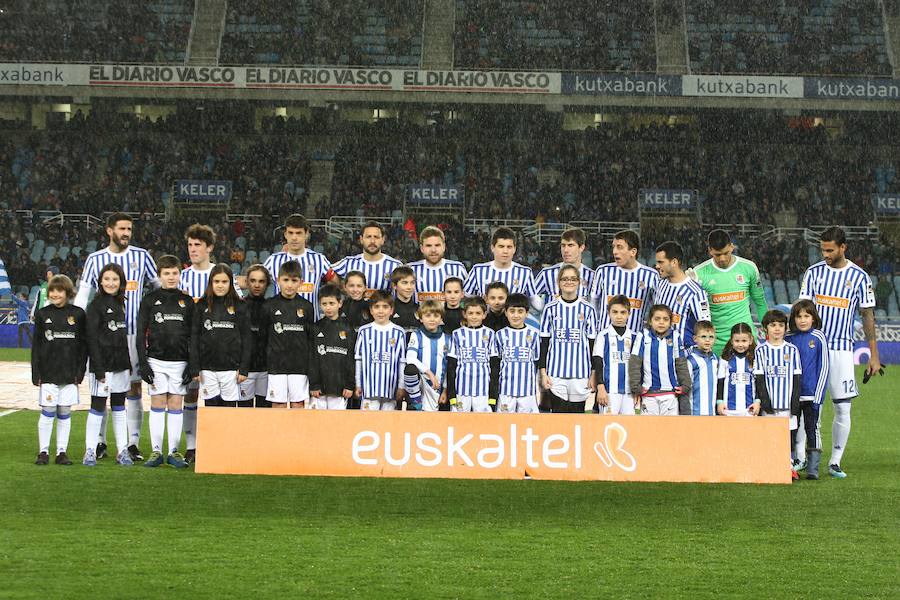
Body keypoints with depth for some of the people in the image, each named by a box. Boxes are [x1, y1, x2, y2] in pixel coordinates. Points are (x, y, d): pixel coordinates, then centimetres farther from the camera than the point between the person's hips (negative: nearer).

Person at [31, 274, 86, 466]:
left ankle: (62, 452, 12)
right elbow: (36, 345, 5)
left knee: (65, 414, 5)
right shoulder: (42, 314, 4)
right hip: (48, 373, 0)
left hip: (70, 373, 0)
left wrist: (80, 371, -2)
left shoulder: (78, 314, 3)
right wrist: (36, 374, -1)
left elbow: (83, 344, 4)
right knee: (47, 413, -1)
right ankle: (43, 452, 8)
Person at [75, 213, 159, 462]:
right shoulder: (95, 259, 5)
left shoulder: (142, 256, 6)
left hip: (134, 331, 0)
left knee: (134, 387, 1)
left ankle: (133, 443, 5)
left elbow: (159, 287, 11)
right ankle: (100, 442, 12)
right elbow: (82, 295, 5)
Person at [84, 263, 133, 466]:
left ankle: (122, 450, 15)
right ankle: (90, 451, 4)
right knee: (97, 408, -2)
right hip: (103, 364, -6)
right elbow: (92, 339, -12)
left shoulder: (120, 303, 12)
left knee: (119, 408, 10)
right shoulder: (96, 305, -7)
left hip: (121, 365, 6)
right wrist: (99, 370, -17)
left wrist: (129, 363, 11)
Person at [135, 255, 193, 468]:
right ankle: (156, 451, 6)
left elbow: (192, 336, 9)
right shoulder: (150, 300, 3)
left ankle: (174, 452, 7)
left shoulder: (187, 302, 8)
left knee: (176, 404, 3)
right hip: (156, 360, -1)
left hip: (180, 362, 1)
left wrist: (192, 365, 1)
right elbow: (141, 333, 2)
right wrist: (143, 363, -6)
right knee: (157, 404, 1)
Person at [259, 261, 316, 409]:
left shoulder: (306, 307, 4)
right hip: (277, 365, -1)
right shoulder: (269, 306, 1)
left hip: (300, 365, 1)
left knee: (298, 404, 4)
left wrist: (311, 368, 1)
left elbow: (311, 339, 5)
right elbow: (263, 337, 6)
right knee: (279, 405, 2)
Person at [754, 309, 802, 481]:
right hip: (769, 402, -1)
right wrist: (764, 400, -10)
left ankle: (788, 465, 14)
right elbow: (759, 378, -1)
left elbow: (797, 378, 4)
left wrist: (795, 402, -3)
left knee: (789, 433, 3)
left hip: (788, 401, 1)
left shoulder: (792, 349, 4)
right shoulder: (761, 350, 1)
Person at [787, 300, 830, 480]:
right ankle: (796, 461, 18)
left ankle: (813, 468, 2)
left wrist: (818, 395, -8)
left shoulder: (818, 337, -4)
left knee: (811, 428, -2)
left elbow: (824, 367, -3)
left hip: (811, 393, -3)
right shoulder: (789, 339, 5)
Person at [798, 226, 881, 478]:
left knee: (843, 409, 0)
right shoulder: (813, 272, 4)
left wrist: (874, 355, 2)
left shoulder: (859, 277, 2)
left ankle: (835, 462, 10)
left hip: (841, 349, 0)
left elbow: (868, 317, 5)